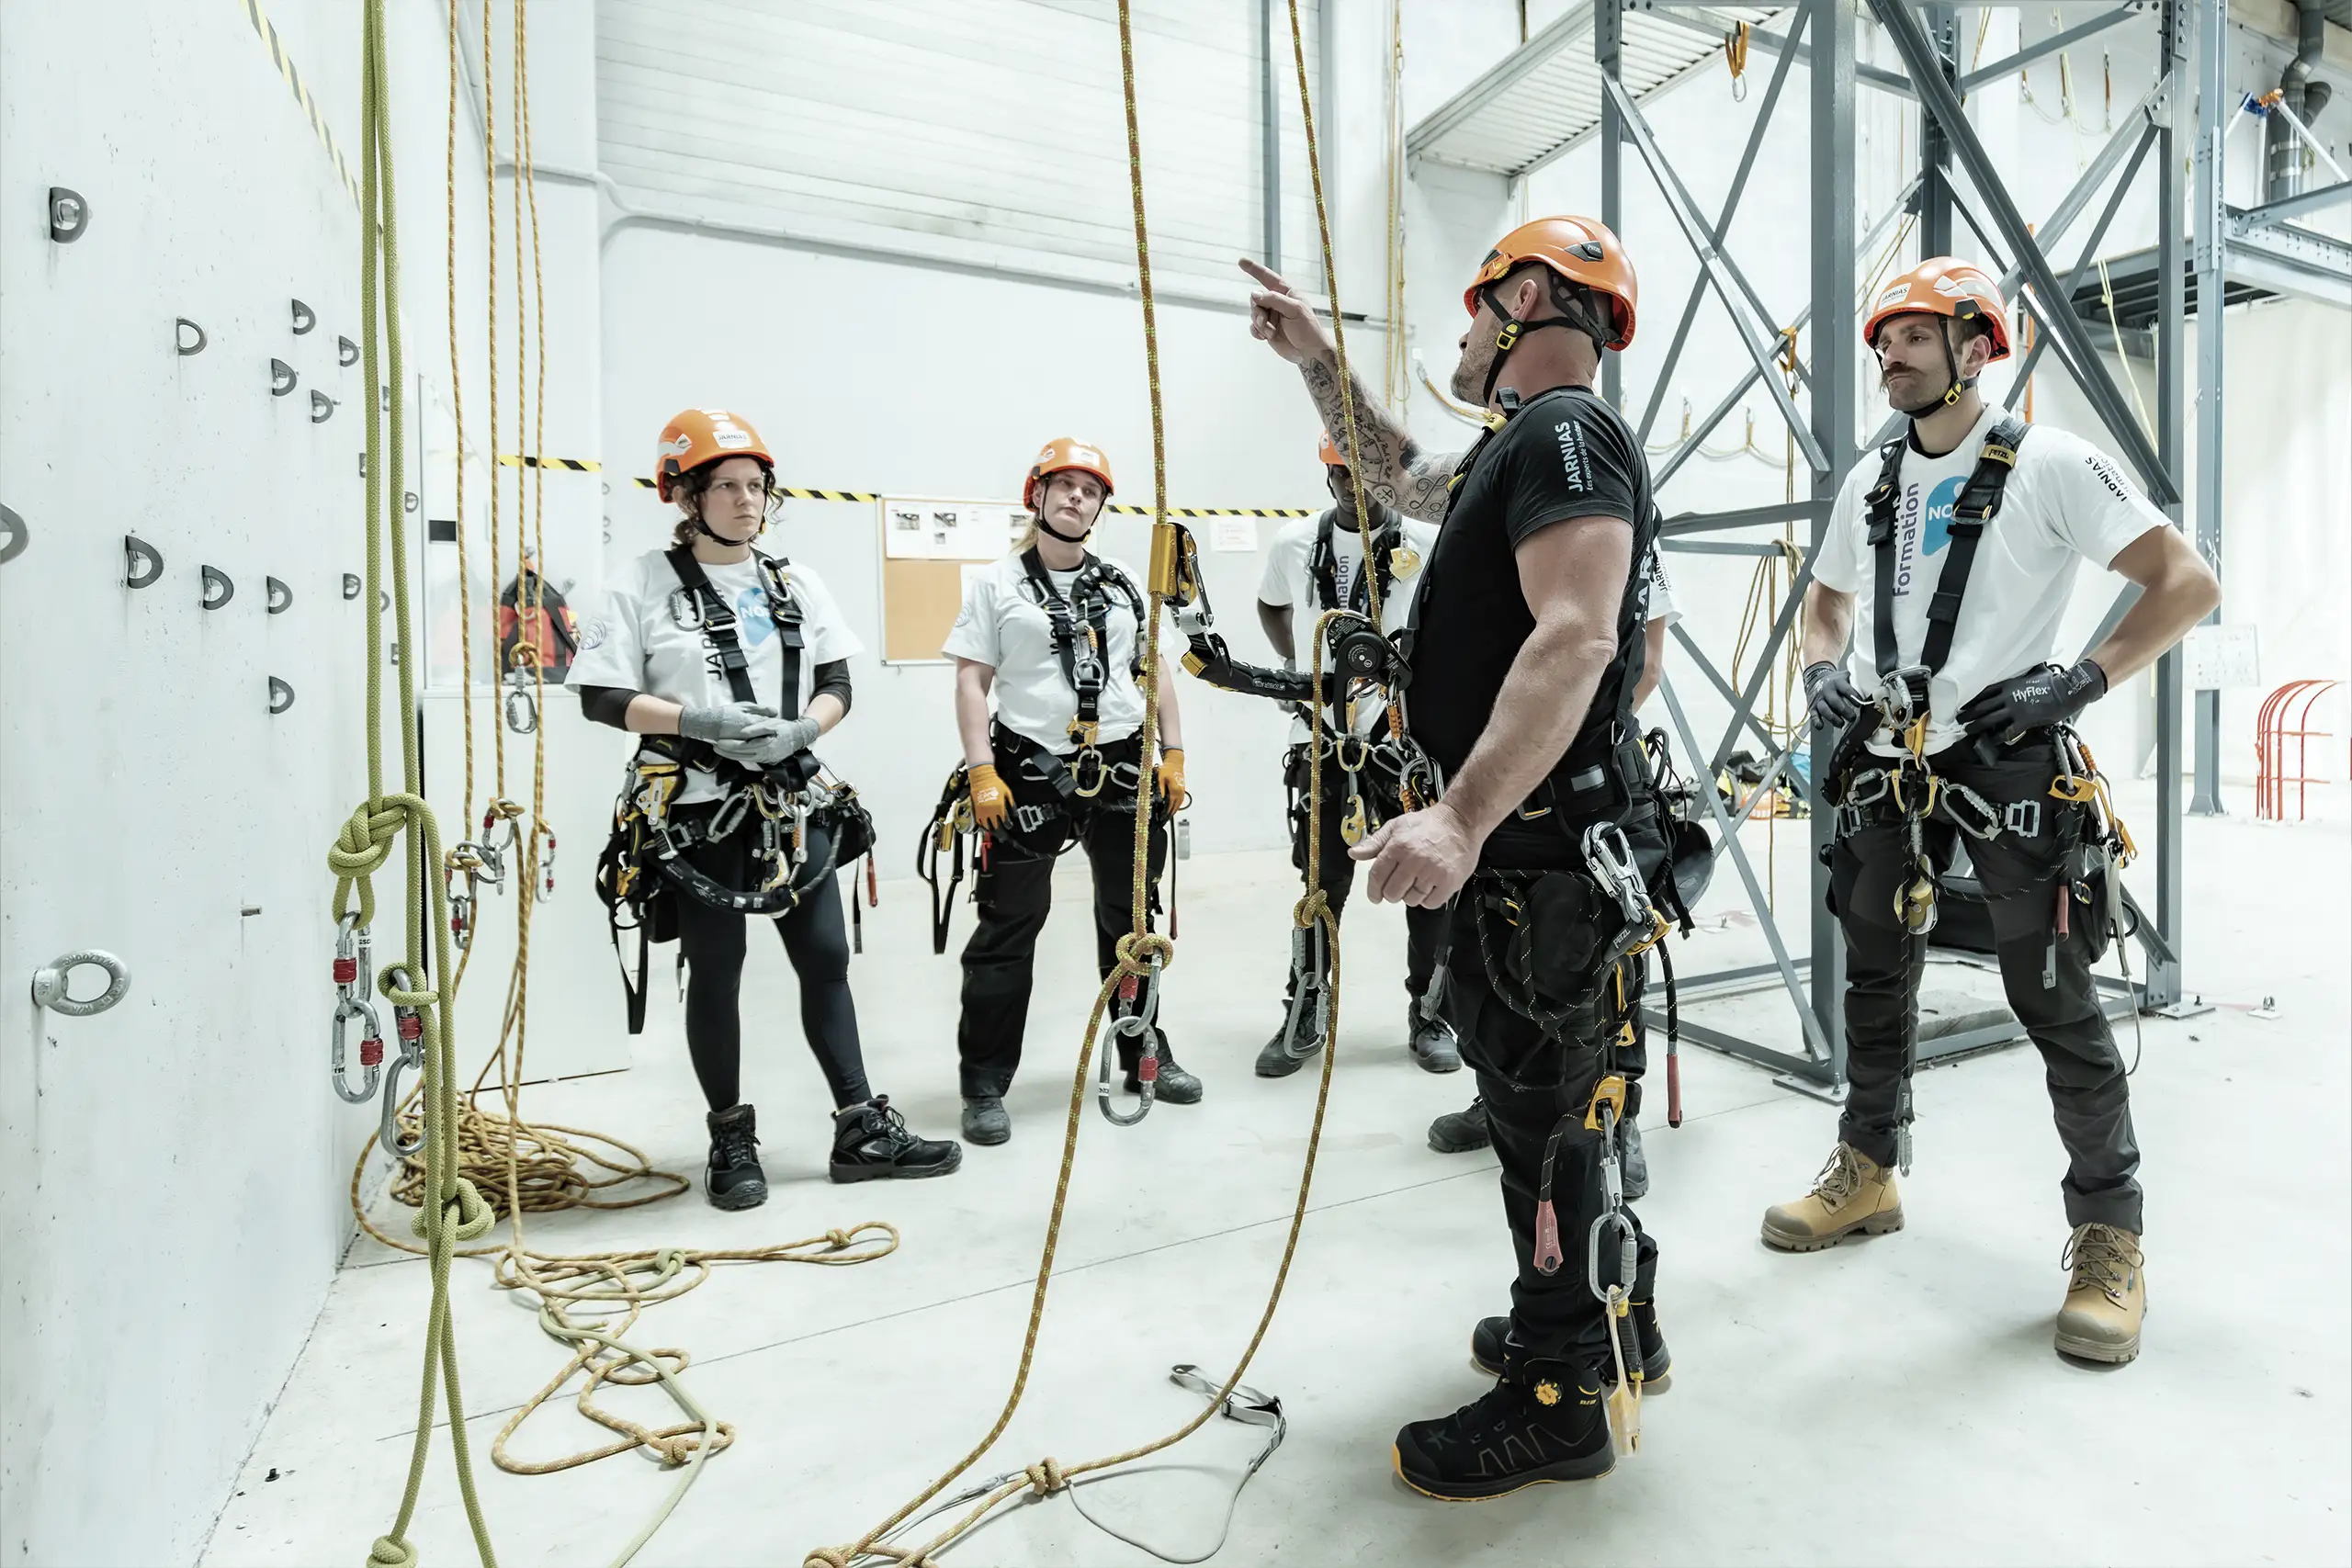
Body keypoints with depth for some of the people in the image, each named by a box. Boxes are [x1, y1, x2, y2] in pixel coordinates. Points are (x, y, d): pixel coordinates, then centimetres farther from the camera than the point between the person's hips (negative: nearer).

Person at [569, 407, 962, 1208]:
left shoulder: (796, 582, 9)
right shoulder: (645, 582, -3)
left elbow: (837, 685, 7)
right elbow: (602, 697, -8)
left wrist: (800, 730, -14)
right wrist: (700, 721, -21)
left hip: (791, 802, 4)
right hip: (699, 812, -4)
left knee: (827, 958, 6)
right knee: (716, 972, 7)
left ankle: (862, 1128, 17)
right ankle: (732, 1139, 25)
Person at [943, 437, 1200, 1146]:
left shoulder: (1124, 583, 14)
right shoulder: (995, 582, 3)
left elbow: (1155, 672, 14)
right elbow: (972, 681, -2)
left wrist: (1174, 754, 6)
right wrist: (981, 772, -12)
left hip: (1123, 766, 4)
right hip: (1030, 769, -4)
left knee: (1133, 917, 13)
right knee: (1009, 924, -3)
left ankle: (1145, 1054, 30)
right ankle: (984, 1083, 9)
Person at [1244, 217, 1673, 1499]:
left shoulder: (1564, 432, -12)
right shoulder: (1523, 445, 20)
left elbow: (1577, 636, -27)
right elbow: (1400, 475, 36)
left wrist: (1462, 817, -34)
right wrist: (1314, 359, 29)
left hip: (1545, 842, -10)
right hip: (1532, 841, 10)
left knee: (1545, 1110, 1)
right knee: (1553, 1096, 21)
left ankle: (1557, 1400, 19)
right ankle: (1605, 1319, 39)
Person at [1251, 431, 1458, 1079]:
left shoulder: (1429, 544, -4)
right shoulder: (1295, 543, 5)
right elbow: (1271, 605, 23)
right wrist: (1298, 666, 11)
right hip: (1325, 739, 2)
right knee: (1324, 883, 9)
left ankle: (1428, 1016, 23)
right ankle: (1303, 1018, 23)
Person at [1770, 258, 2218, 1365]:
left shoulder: (2046, 464, -5)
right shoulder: (1871, 480, 12)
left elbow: (2188, 582, -7)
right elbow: (1827, 597, 24)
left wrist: (2081, 680, -19)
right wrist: (1822, 669, 4)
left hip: (2007, 764, -6)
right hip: (1888, 766, 6)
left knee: (2054, 1000, -2)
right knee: (1876, 980, 13)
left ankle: (2109, 1238, 14)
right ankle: (1868, 1173, 30)